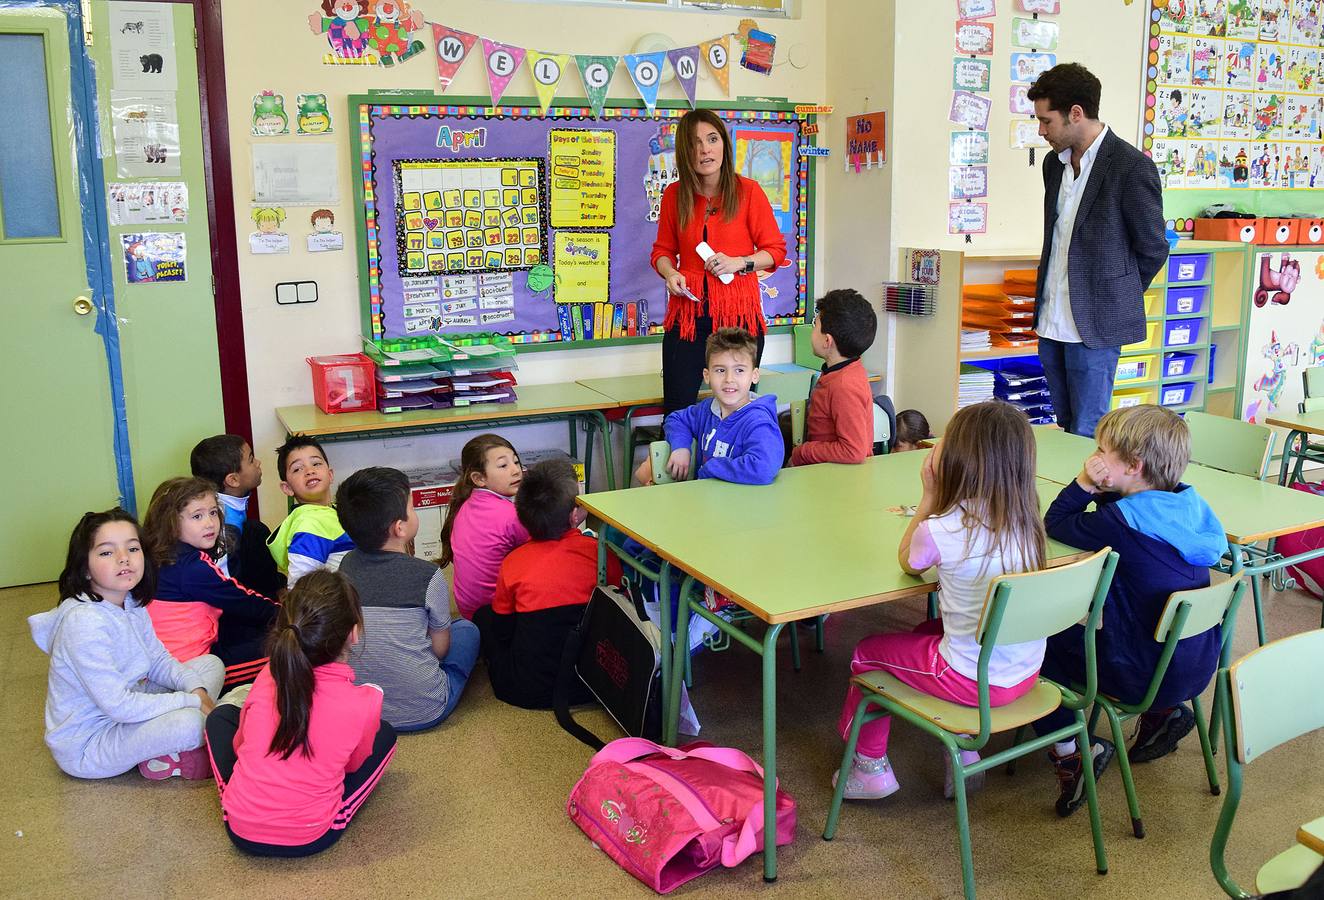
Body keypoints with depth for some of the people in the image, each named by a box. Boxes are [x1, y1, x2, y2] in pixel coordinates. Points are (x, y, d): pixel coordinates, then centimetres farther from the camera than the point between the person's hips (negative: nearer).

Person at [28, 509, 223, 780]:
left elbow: (159, 660, 9)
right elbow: (119, 705, -29)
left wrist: (196, 688, -10)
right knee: (189, 722, -32)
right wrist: (191, 701, -23)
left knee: (211, 664, 6)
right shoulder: (84, 622, -28)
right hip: (84, 746, -9)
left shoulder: (131, 604, 0)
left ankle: (166, 752, -7)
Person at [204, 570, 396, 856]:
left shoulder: (266, 679, -10)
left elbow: (239, 743, 7)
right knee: (385, 733, 15)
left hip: (241, 831, 2)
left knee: (221, 715, 22)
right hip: (312, 838, -1)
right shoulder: (364, 702, -19)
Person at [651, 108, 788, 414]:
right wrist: (670, 273, -3)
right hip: (687, 312, 2)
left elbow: (776, 249, 4)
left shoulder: (748, 191, -1)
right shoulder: (674, 194, 7)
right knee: (677, 410, 2)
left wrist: (739, 262, -13)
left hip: (738, 312, -2)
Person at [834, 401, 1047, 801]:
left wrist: (929, 496, -2)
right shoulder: (1026, 521, -5)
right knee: (930, 631, 32)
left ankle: (871, 768, 30)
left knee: (867, 652, 17)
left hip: (974, 681, -6)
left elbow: (907, 562, 1)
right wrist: (939, 499, 4)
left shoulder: (940, 530, -23)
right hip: (1025, 674, 7)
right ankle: (964, 752, 35)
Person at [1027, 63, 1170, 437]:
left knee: (1087, 435, -1)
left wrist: (1115, 298, 4)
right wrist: (1047, 301, 14)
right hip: (1052, 323, 7)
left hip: (1094, 325, -7)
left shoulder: (1132, 167, -12)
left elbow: (1153, 248, -5)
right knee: (1066, 427, 15)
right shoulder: (1055, 162, 11)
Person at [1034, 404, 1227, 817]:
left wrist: (1085, 484, -13)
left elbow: (1053, 525, -8)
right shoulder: (1190, 501, -2)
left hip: (1147, 675, -8)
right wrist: (1104, 490, -4)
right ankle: (1164, 712, 25)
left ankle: (1067, 758, 9)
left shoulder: (1121, 521, -24)